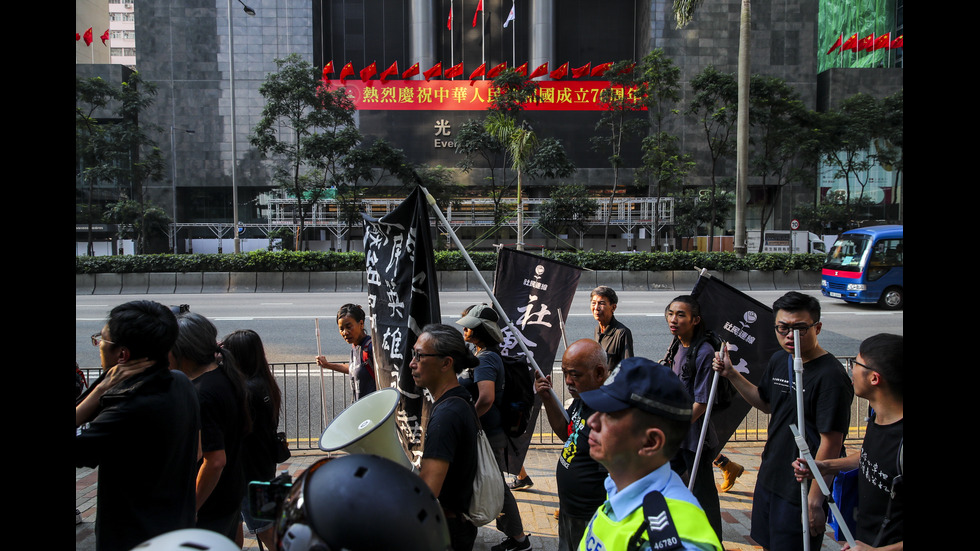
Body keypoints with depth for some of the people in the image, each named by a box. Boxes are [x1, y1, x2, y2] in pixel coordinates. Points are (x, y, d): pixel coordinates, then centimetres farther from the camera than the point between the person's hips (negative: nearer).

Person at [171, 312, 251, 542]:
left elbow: (215, 461, -28)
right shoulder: (228, 375, 1)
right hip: (234, 493, 9)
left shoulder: (201, 395, -27)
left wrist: (190, 510, -19)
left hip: (210, 506, -9)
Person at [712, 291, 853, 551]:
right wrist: (731, 374, 10)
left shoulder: (831, 377, -23)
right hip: (770, 476, 8)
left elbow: (831, 443, -22)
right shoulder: (779, 360, 3)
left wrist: (815, 500, -21)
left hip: (801, 490, -8)